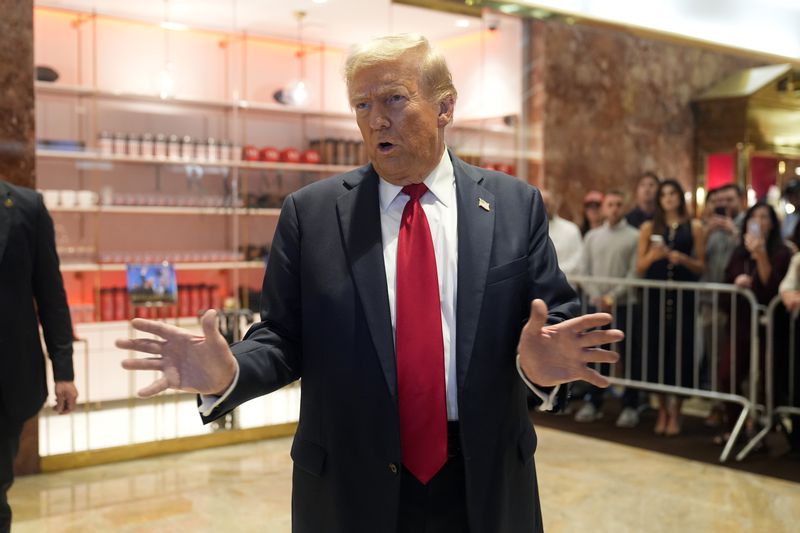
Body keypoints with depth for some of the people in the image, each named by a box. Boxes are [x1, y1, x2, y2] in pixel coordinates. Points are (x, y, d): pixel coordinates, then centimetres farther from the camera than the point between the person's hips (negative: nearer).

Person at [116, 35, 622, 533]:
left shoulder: (516, 205, 0)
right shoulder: (310, 212, -1)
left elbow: (557, 318, -1)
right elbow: (284, 336, -1)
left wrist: (539, 361, -22)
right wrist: (227, 374, -21)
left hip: (485, 486, 1)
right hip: (350, 488, 0)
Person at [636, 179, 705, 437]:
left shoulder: (694, 227, 7)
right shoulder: (649, 227, 9)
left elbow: (701, 266, 6)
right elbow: (639, 267, 6)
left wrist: (682, 258, -12)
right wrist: (653, 254, -13)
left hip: (682, 296, -1)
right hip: (655, 295, 1)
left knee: (680, 350, -3)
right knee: (657, 350, 1)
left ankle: (675, 413, 7)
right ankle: (662, 410, 15)